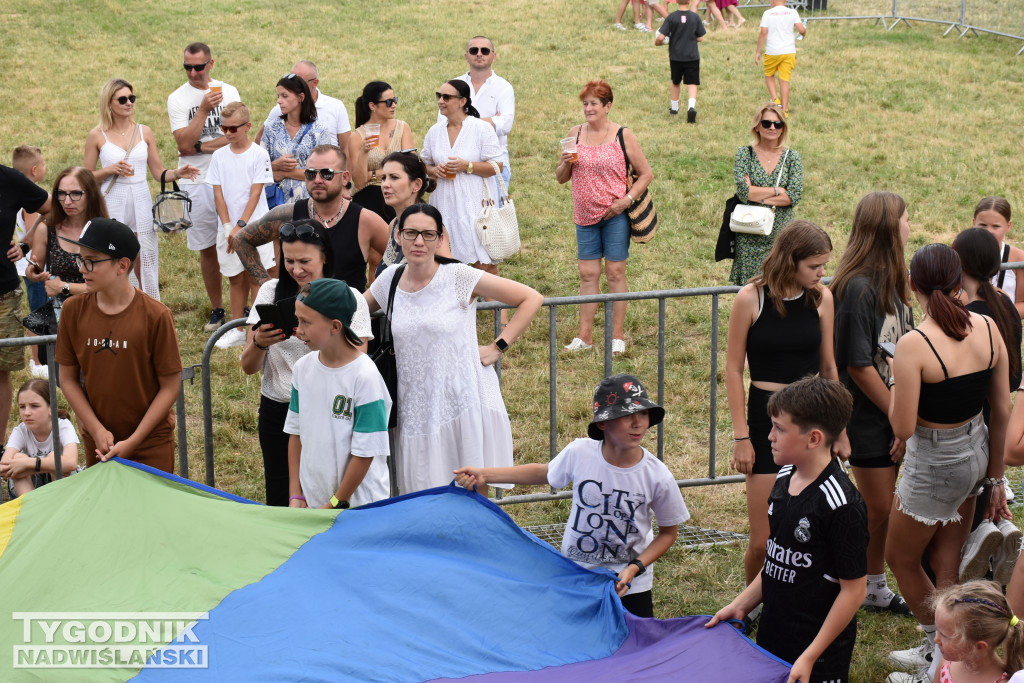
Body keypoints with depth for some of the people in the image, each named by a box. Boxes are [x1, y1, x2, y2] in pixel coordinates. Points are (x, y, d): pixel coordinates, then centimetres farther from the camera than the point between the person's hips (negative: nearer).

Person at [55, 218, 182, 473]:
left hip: (151, 444, -3)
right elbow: (68, 379, 1)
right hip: (97, 444, 3)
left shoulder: (155, 315, -15)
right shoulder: (73, 311, -5)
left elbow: (170, 386, -10)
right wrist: (97, 431, -10)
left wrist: (132, 442, -14)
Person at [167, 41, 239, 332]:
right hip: (196, 183, 0)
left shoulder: (228, 91, 4)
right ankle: (217, 309, 17)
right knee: (207, 248, 6)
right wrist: (204, 109, -19)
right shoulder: (177, 99, 1)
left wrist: (199, 147, -10)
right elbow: (184, 143, -11)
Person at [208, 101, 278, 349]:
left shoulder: (259, 154, -6)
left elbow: (255, 193, -9)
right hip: (228, 228, 4)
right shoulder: (219, 156, 5)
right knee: (235, 279, 10)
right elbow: (218, 193, 2)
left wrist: (241, 225, -15)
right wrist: (228, 226, -9)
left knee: (255, 277, -2)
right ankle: (237, 331, 17)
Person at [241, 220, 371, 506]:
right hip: (277, 411, 2)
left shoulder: (349, 299, -1)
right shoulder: (271, 292, 5)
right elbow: (248, 367, 7)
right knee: (280, 502, 6)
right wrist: (259, 343, -15)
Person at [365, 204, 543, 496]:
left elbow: (532, 299, -4)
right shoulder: (391, 279, 5)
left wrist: (498, 347, -8)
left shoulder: (458, 277, -7)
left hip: (464, 403, -4)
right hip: (418, 411, 4)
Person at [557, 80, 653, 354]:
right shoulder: (575, 134, 7)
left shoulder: (623, 136, -4)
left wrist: (627, 199, -12)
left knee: (615, 272, 1)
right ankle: (584, 336, 11)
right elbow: (560, 178, 12)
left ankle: (618, 335, 10)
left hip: (614, 216, -3)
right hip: (585, 215, 3)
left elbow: (646, 174, 0)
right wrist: (566, 163, -9)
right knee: (588, 274, 6)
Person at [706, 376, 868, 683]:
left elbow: (854, 589, -18)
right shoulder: (784, 479, 2)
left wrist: (810, 657, -18)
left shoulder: (841, 505, -22)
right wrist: (740, 605, 9)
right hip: (772, 637, 7)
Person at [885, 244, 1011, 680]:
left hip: (936, 464, -6)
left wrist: (895, 384, -4)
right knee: (945, 564, 18)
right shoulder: (987, 328, -6)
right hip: (976, 452, 6)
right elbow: (1003, 411, 2)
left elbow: (902, 429, -23)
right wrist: (995, 480, 13)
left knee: (900, 558, 18)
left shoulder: (913, 346, -24)